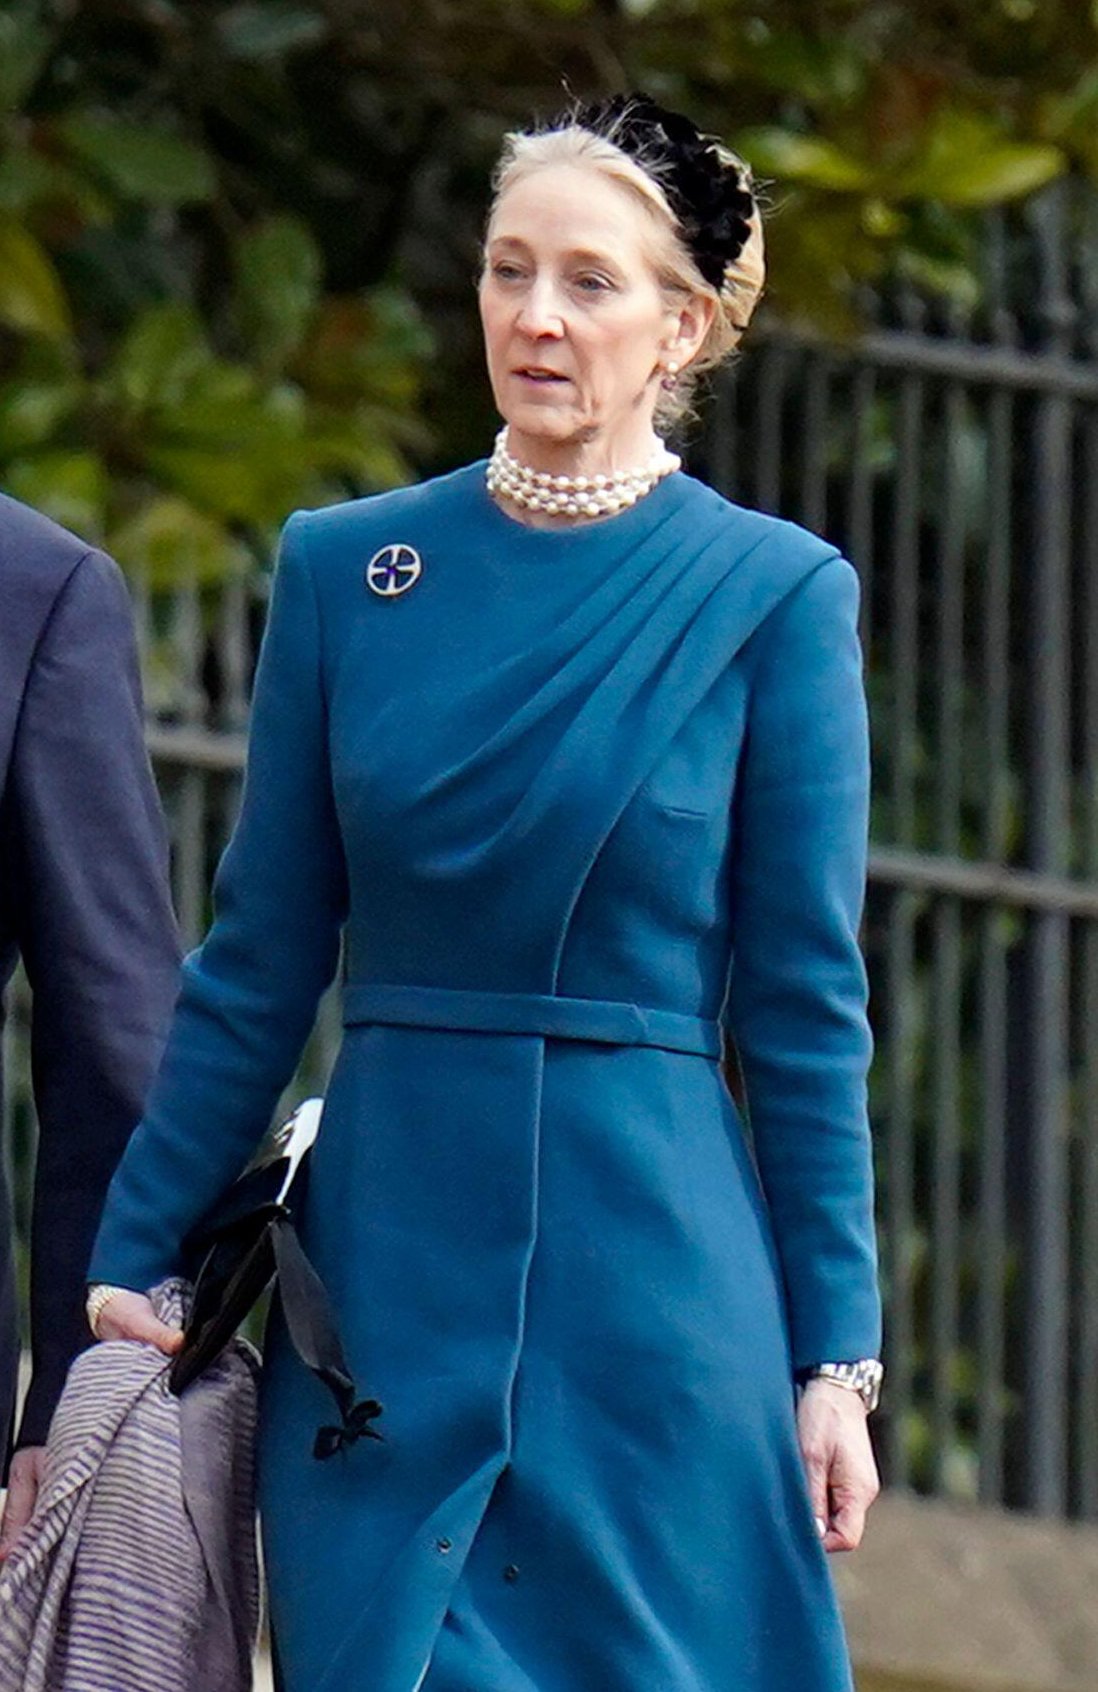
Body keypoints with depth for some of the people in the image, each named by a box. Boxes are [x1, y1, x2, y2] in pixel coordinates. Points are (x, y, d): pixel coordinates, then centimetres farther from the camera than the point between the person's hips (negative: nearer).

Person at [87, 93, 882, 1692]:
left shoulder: (774, 596, -1)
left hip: (654, 1262, -2)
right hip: (389, 1268, 2)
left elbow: (807, 1006, -1)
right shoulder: (343, 570, 6)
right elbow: (258, 964, 9)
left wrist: (836, 1357, -3)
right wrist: (130, 1260, 6)